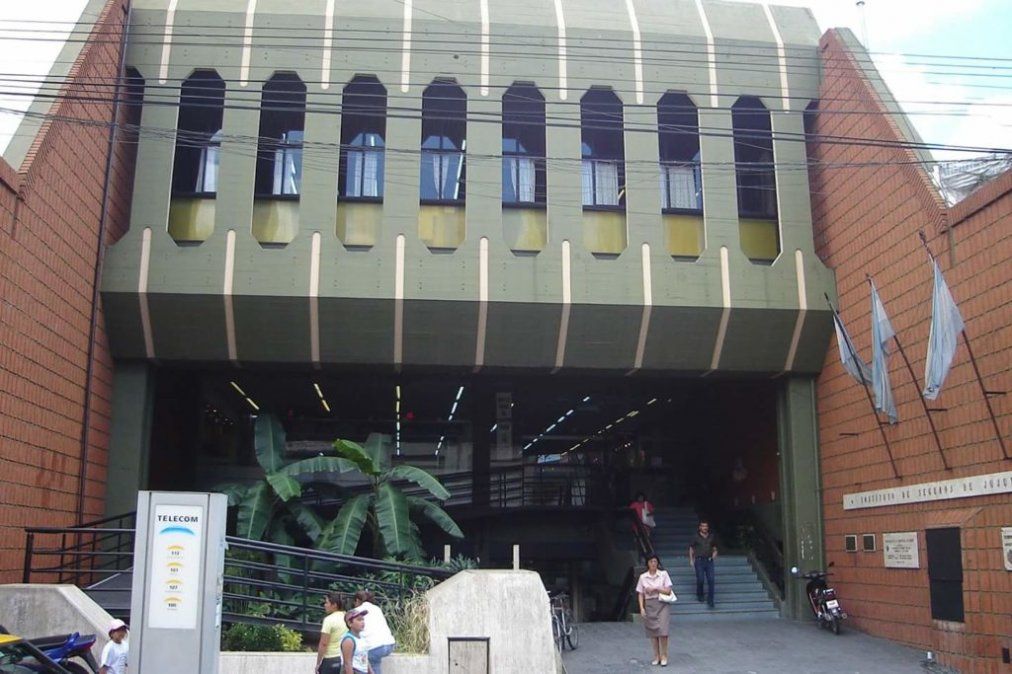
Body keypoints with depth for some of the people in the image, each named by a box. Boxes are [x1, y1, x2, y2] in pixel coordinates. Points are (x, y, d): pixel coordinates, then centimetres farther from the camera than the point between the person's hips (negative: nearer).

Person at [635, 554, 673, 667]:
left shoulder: (663, 574, -1)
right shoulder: (643, 577, 3)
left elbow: (668, 590, -5)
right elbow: (640, 594, 5)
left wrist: (655, 588, -14)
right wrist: (642, 608, -3)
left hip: (662, 604, -2)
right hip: (649, 605, 2)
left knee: (662, 630, -12)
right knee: (652, 632, 4)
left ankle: (664, 657, 1)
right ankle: (656, 657, 15)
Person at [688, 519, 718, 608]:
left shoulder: (711, 537, 10)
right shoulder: (696, 537, 2)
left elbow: (714, 548, 22)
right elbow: (691, 549, 7)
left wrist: (714, 553, 0)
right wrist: (691, 560, 0)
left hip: (709, 561, 2)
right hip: (699, 561, -2)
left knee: (711, 580, -8)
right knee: (700, 579, -4)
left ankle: (710, 601, -6)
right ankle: (699, 595, 23)